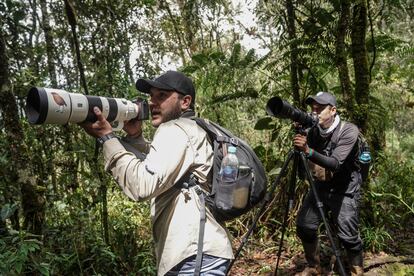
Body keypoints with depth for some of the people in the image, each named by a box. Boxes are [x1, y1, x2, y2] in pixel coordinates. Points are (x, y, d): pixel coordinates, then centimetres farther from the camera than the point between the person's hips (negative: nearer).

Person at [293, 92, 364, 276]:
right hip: (320, 187, 5)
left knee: (348, 236, -8)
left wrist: (308, 151, -45)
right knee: (304, 227, 3)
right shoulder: (313, 131, -3)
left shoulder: (348, 131, -19)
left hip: (344, 190, -5)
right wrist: (300, 148, -19)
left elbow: (335, 164, -31)